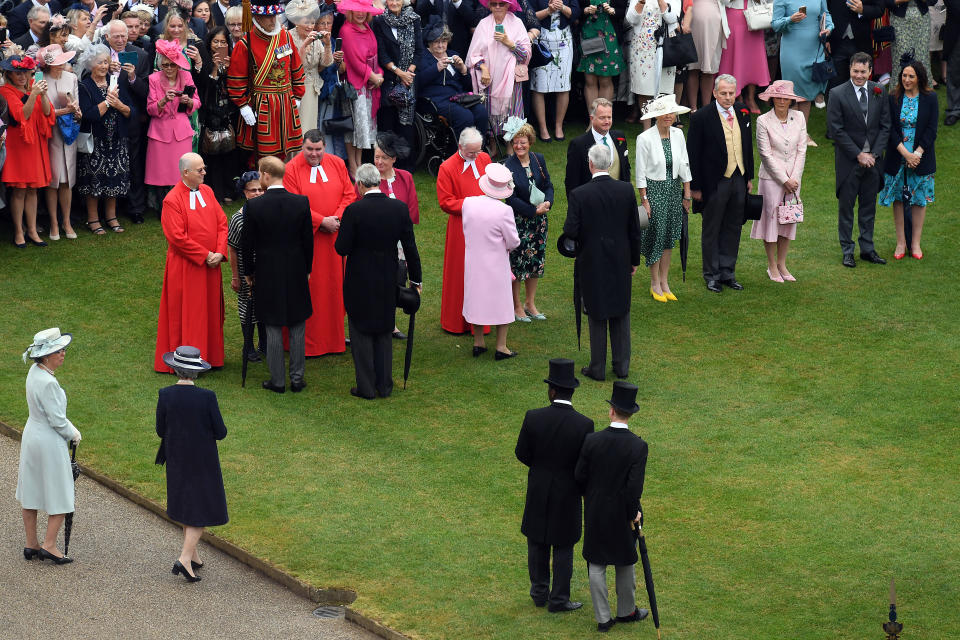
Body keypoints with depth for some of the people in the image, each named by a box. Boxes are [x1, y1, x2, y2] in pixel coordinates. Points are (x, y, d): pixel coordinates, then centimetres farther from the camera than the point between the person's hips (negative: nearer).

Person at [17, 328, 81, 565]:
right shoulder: (47, 383, -27)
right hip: (49, 441, -9)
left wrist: (69, 429, 9)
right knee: (60, 496, 4)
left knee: (30, 493, 15)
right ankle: (49, 545, 5)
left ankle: (31, 545, 25)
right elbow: (57, 420, -22)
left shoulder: (34, 372, 2)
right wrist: (73, 434, -4)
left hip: (31, 436, 9)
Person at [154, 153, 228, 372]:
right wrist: (205, 255, -17)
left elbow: (222, 223, 6)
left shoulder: (207, 192, 5)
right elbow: (177, 237, -19)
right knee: (186, 313, 1)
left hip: (211, 264, 6)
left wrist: (219, 253, -8)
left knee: (210, 310, 13)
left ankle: (209, 355, 25)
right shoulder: (173, 200, -15)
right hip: (186, 267, -6)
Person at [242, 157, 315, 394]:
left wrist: (248, 273, 9)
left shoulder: (253, 207, -13)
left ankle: (277, 381, 10)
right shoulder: (301, 203, -7)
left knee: (273, 330, 6)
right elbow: (308, 241, 1)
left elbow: (248, 244, -6)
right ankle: (297, 378, 15)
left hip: (267, 275, -2)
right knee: (297, 329, 11)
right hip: (296, 275, 2)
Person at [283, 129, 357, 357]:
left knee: (334, 286, 10)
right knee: (307, 289, -1)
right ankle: (309, 340, 5)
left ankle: (333, 335, 21)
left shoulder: (337, 164, 5)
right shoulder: (292, 170, -7)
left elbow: (349, 195, 5)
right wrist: (322, 221, -17)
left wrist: (337, 219, -11)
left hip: (334, 236, 4)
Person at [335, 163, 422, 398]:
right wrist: (416, 278, 11)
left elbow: (342, 248, -15)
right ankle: (384, 385, 21)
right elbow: (410, 247, 0)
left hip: (360, 283, -4)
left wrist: (342, 230, 6)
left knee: (361, 334, 8)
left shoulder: (354, 211, -18)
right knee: (384, 333, 17)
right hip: (388, 282, 4)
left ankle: (366, 387, 10)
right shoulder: (399, 208, -6)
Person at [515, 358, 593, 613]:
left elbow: (522, 454, -5)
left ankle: (539, 592, 28)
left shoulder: (533, 418, -16)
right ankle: (559, 599, 17)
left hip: (539, 490, 1)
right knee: (563, 547, 11)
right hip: (568, 493, -1)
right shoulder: (584, 425, -19)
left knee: (537, 543, 18)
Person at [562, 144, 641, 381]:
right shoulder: (626, 190, -7)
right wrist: (634, 260, 11)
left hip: (592, 263, -3)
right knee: (621, 313, 15)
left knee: (597, 316, 8)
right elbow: (634, 230, 0)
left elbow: (571, 232, -18)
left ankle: (598, 368, 14)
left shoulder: (579, 195, -16)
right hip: (621, 263, 3)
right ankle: (622, 365, 21)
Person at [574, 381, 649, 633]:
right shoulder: (638, 447, -18)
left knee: (596, 565, 11)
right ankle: (627, 611, 34)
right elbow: (634, 487, -19)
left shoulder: (592, 441, -13)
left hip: (595, 511, 1)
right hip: (622, 513, -1)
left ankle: (603, 618, 16)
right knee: (625, 563, 18)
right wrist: (634, 513, -4)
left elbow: (580, 475, -5)